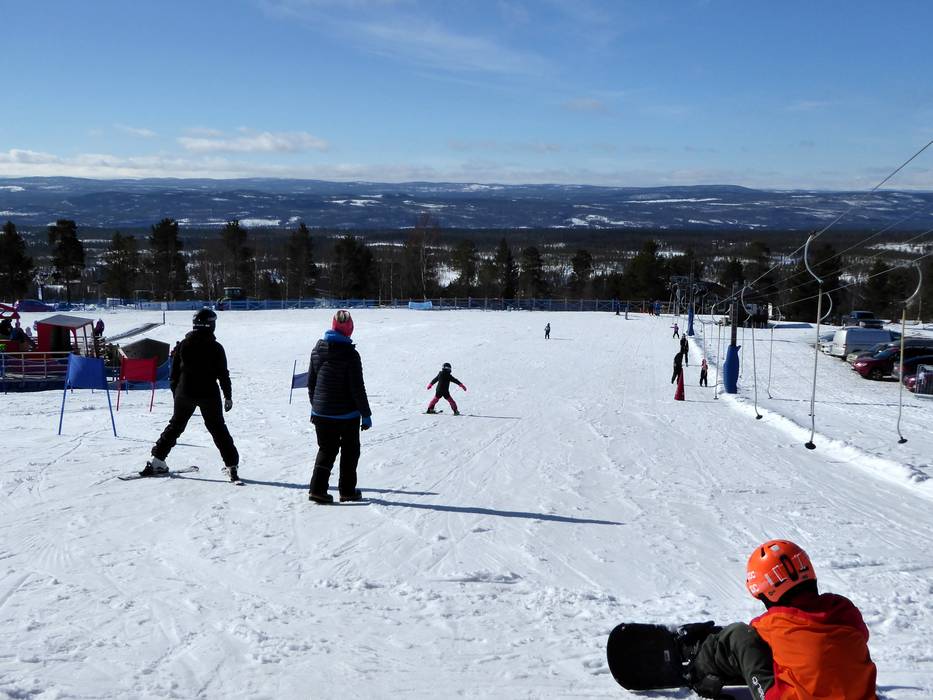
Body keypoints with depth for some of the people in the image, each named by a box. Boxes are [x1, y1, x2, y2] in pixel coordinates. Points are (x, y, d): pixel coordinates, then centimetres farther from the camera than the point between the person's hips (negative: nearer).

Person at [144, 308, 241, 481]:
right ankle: (232, 465, -1)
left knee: (175, 425, 17)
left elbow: (174, 372, 5)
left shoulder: (183, 345, 1)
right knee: (218, 428, 5)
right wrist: (228, 396, 3)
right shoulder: (215, 347, -8)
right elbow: (223, 374, -5)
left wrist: (175, 392, 16)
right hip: (209, 394, -2)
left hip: (185, 393, 2)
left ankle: (157, 461, 14)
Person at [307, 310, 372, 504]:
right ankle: (347, 490, 17)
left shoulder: (317, 349, 1)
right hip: (347, 413, -5)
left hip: (321, 413, 5)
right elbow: (357, 388, -16)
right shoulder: (350, 354, -17)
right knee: (350, 451, 13)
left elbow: (311, 382, 9)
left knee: (326, 450, 15)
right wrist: (366, 414, -7)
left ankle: (317, 488, 1)